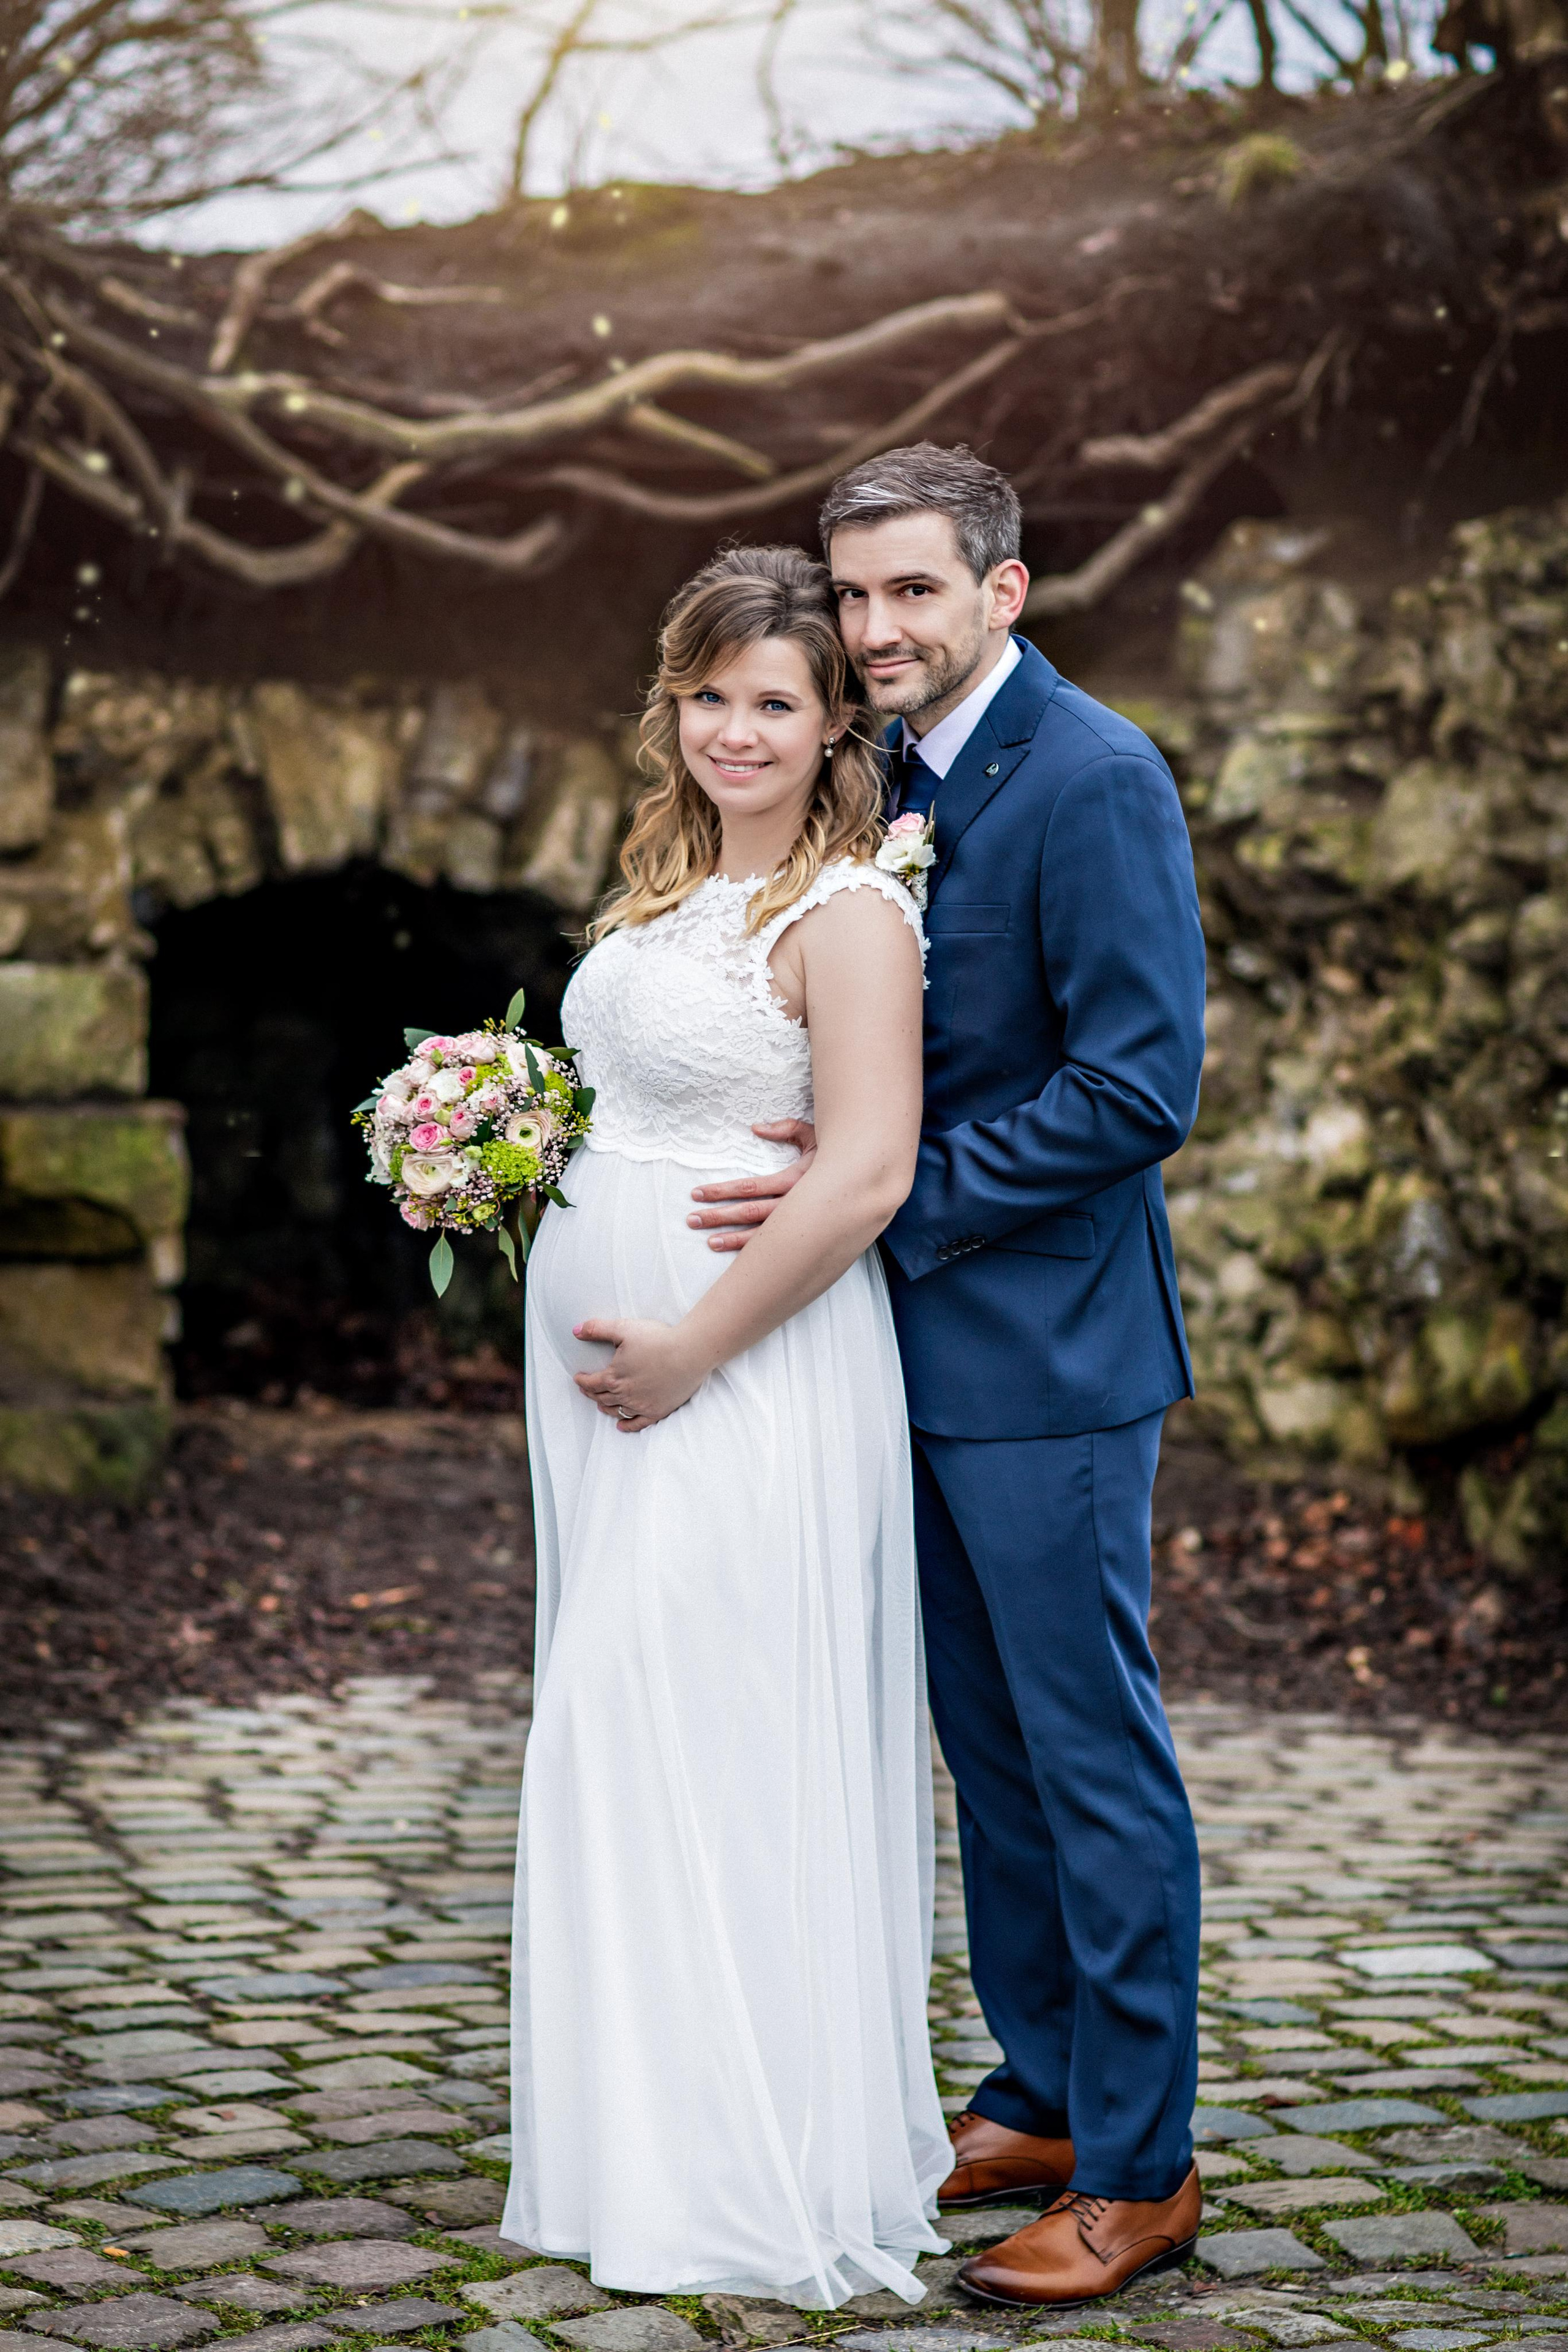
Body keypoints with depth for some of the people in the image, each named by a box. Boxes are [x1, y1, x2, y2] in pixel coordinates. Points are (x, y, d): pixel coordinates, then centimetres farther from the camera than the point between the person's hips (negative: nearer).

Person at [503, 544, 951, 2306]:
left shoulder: (846, 912, -12)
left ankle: (752, 2170, 8)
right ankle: (660, 2139, 24)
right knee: (624, 1737, 12)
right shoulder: (664, 889, 14)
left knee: (689, 1737, -5)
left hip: (747, 1374, -8)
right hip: (604, 1362, 8)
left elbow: (865, 1174, -20)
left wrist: (688, 1352, -17)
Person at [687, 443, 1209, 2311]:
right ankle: (1042, 2102, 30)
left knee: (1093, 1754, 0)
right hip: (920, 1347, 8)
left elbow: (1138, 1086, -20)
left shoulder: (1095, 781, -15)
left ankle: (1138, 2171, 12)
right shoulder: (889, 776, 12)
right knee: (990, 1745, 16)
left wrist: (891, 1198, -20)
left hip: (1045, 1352, -8)